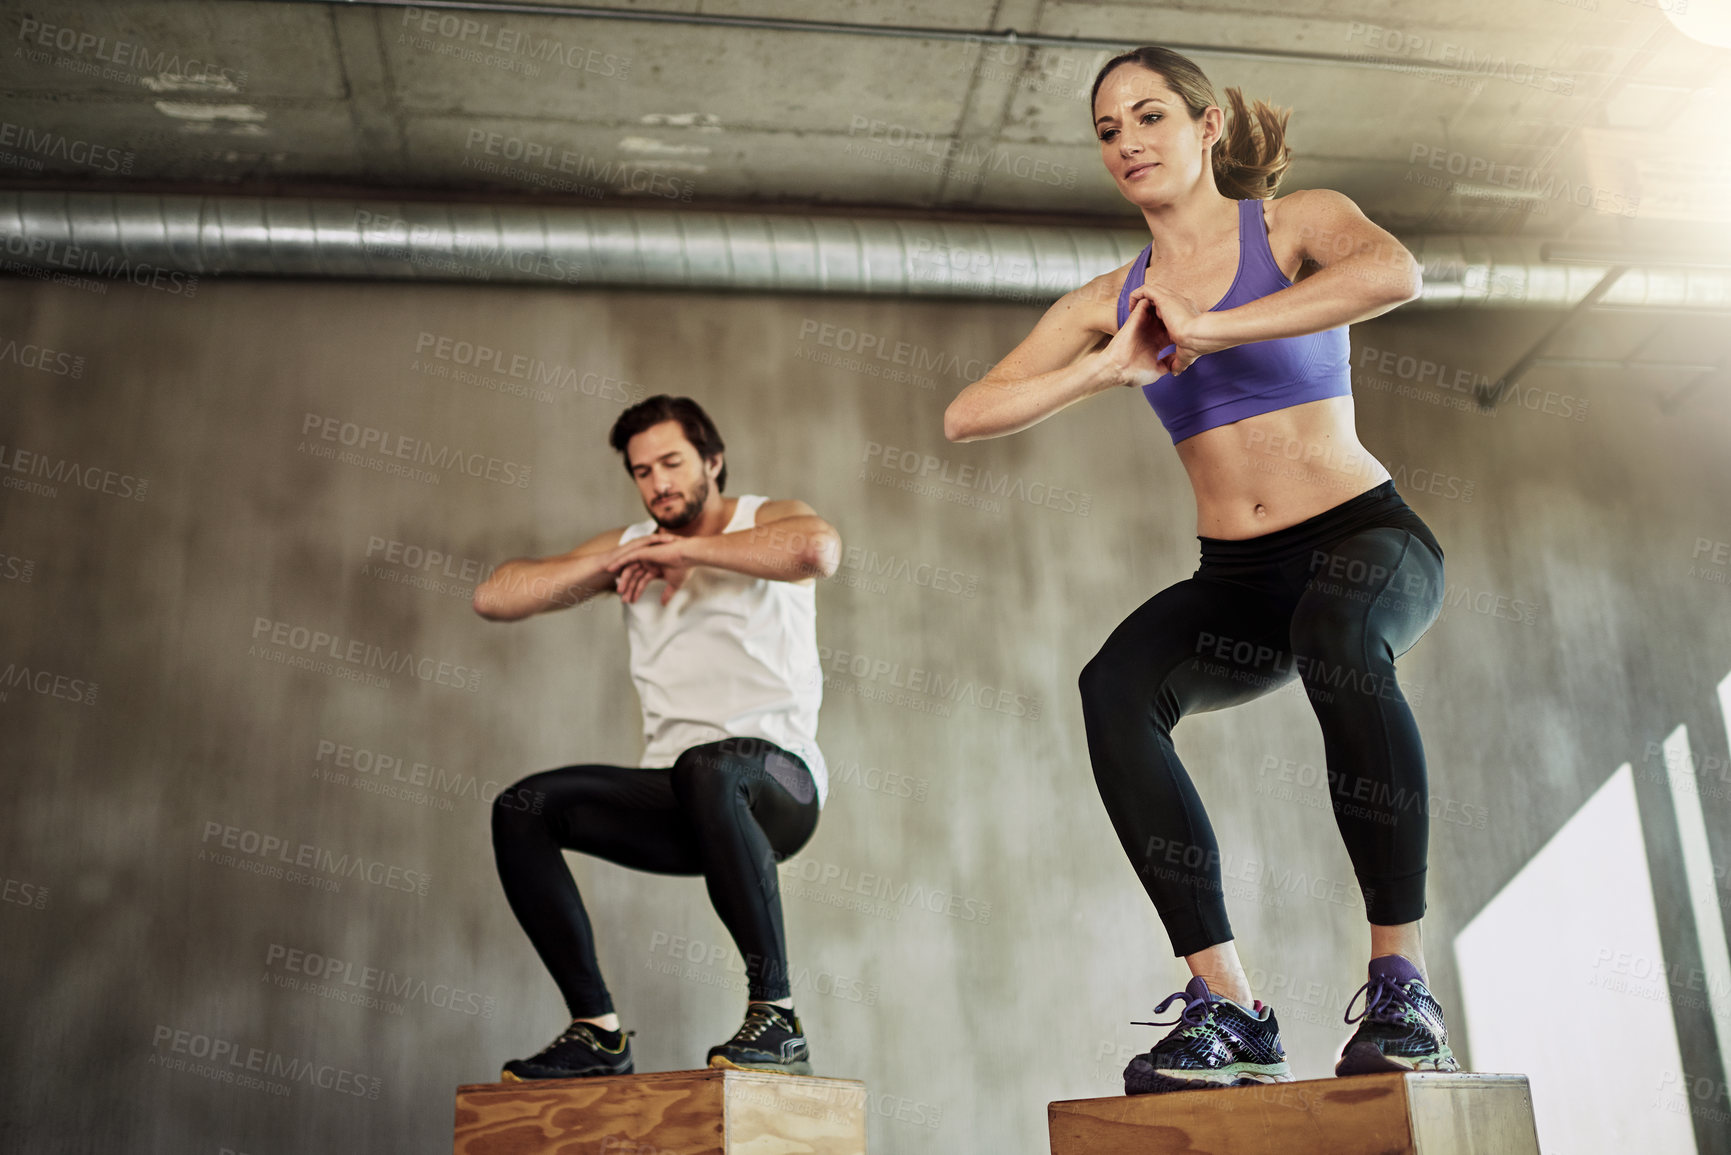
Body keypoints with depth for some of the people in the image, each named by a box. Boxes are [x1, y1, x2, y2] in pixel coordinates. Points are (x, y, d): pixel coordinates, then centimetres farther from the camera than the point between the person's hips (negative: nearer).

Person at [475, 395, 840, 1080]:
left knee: (708, 768, -38)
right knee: (523, 809, -13)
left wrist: (686, 547, -14)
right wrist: (606, 563, -3)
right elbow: (493, 599, 9)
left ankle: (777, 1020, -29)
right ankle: (597, 1031, -8)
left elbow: (820, 548, -25)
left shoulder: (767, 521, 3)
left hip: (777, 782, -5)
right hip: (678, 800, 5)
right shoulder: (629, 546, 16)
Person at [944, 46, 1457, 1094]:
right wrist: (1106, 370, -14)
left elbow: (1395, 274, -25)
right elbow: (967, 418, 1)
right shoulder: (1110, 301, 10)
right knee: (1116, 686, -27)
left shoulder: (1297, 222, 0)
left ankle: (1404, 990, -29)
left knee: (1338, 628, -39)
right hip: (1236, 580, 4)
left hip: (1367, 538, -3)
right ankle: (1228, 1013, -27)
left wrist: (1206, 330, -22)